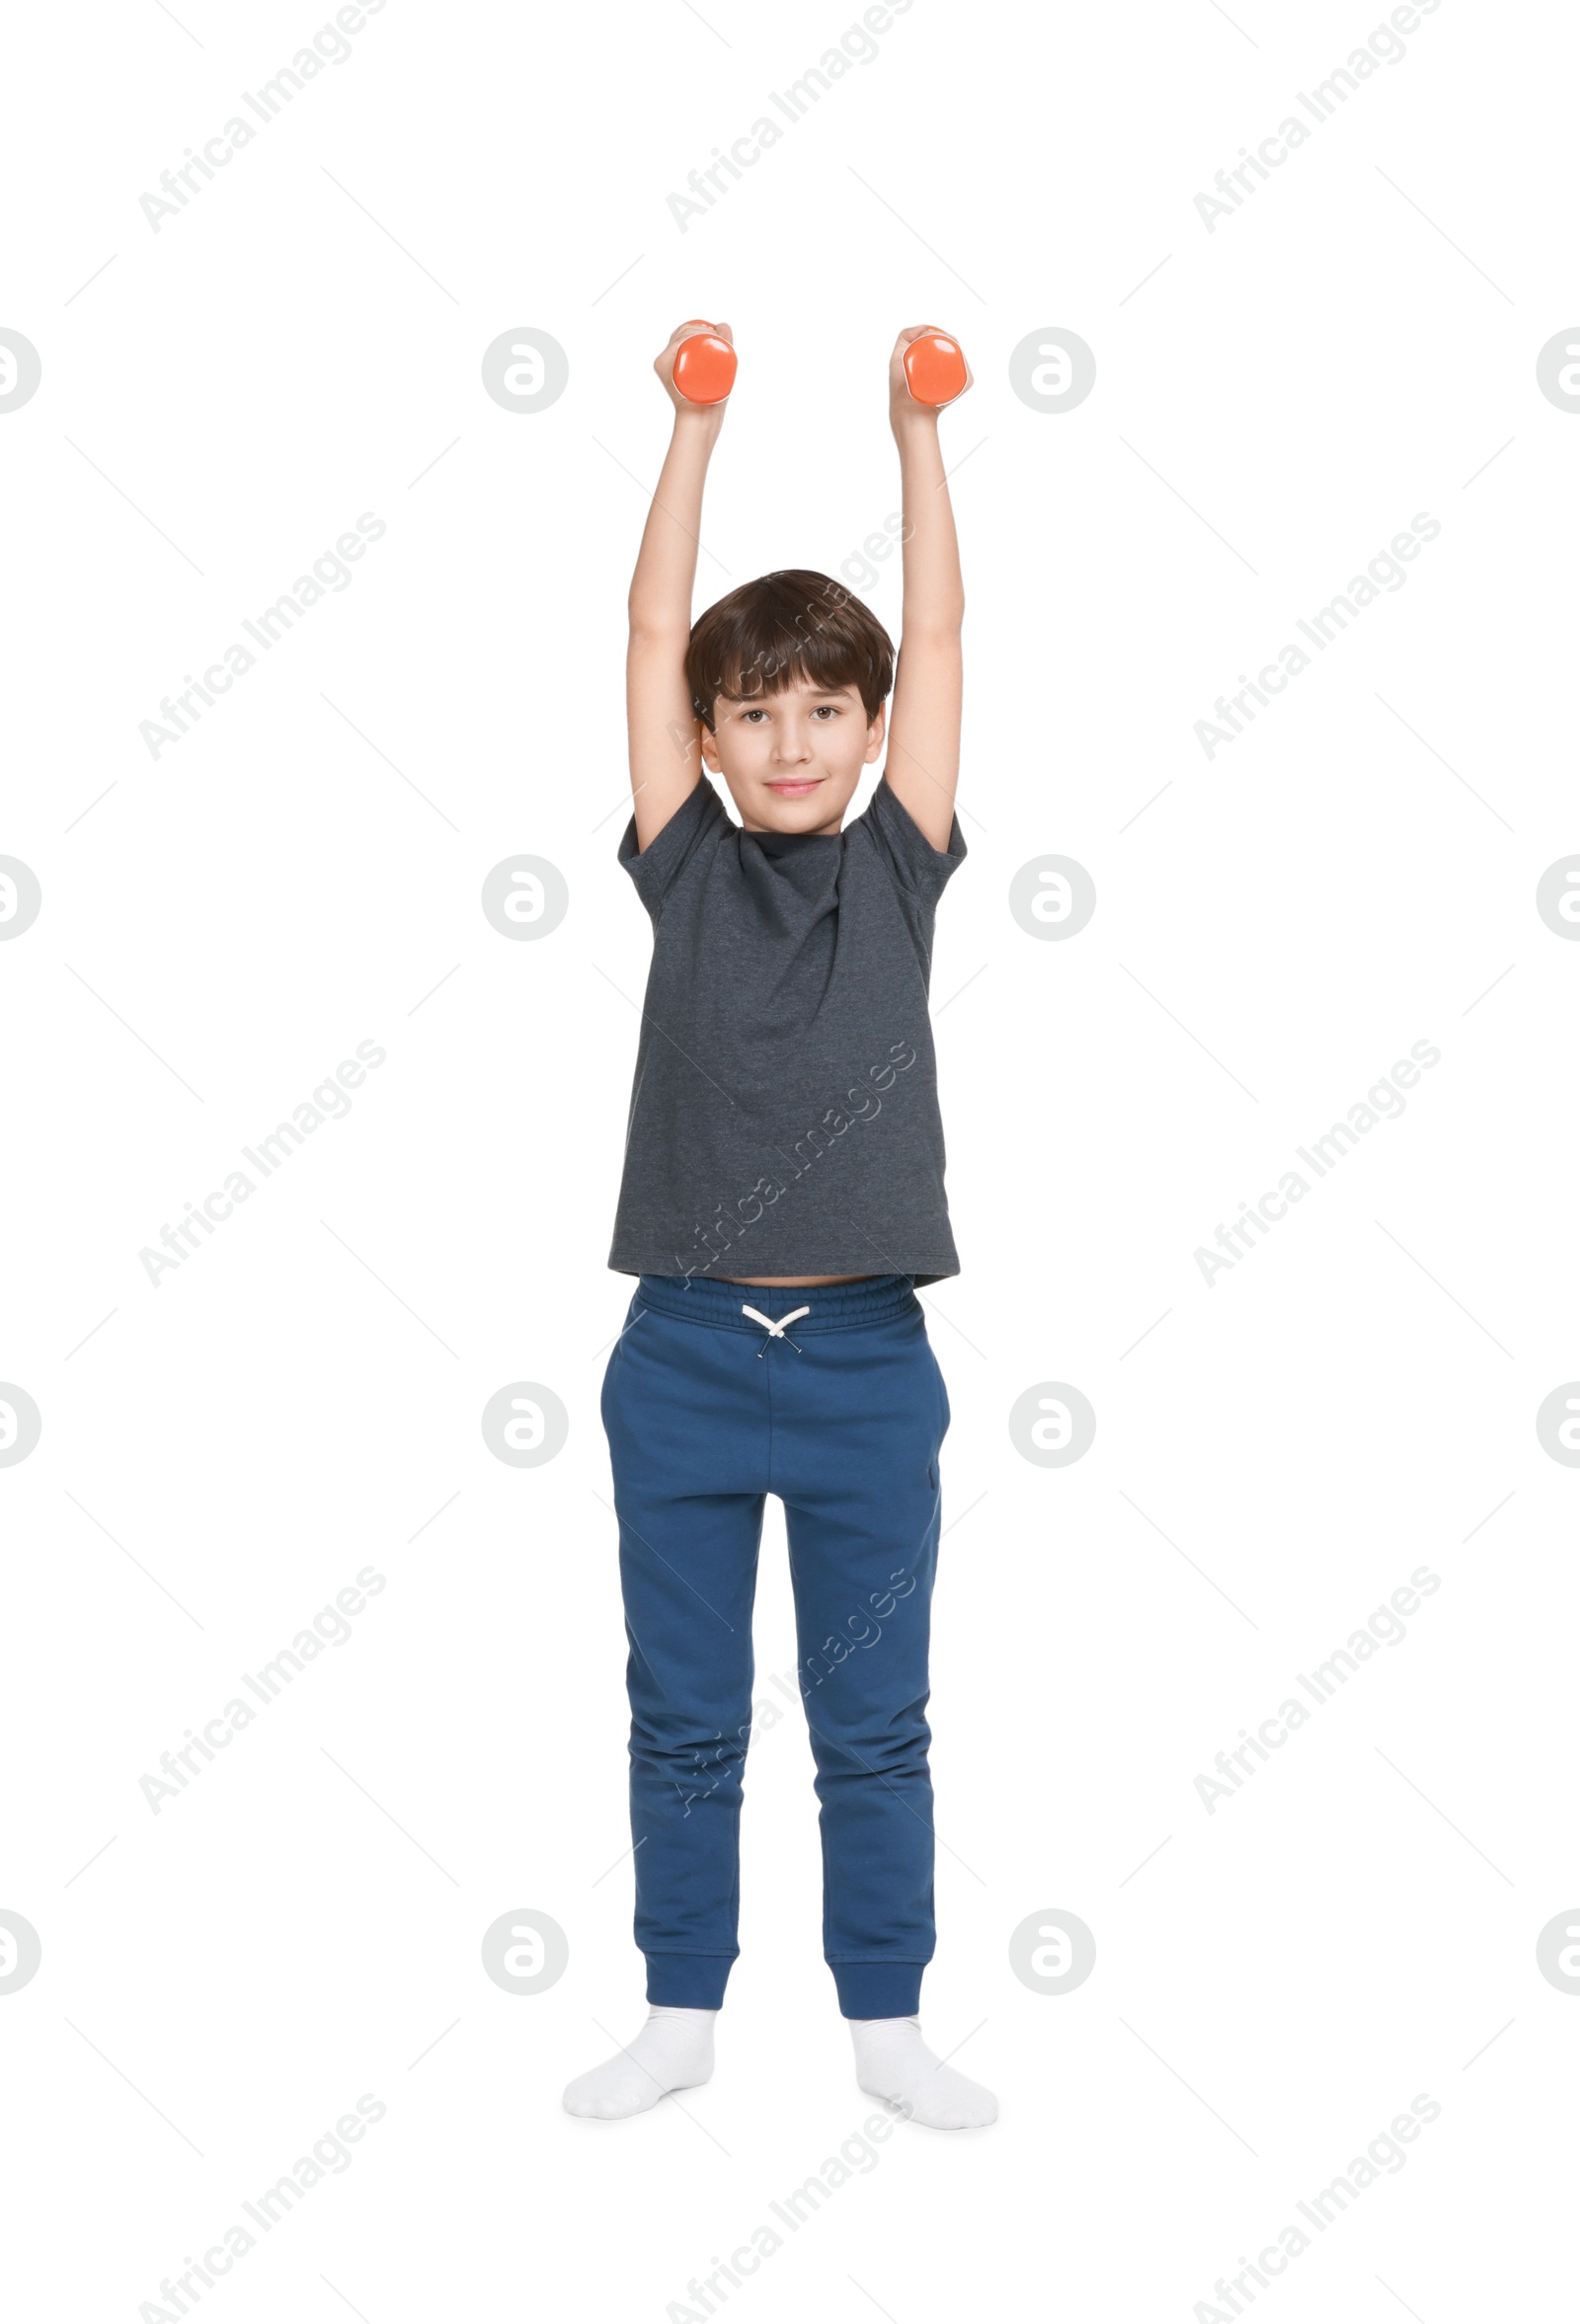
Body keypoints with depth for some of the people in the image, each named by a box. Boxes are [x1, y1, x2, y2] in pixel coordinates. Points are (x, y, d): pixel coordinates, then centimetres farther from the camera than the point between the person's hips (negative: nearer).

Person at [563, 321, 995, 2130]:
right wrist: (695, 426, 1)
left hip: (863, 1354, 0)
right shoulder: (686, 867, 4)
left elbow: (938, 639, 3)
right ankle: (681, 2014, 25)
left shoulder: (898, 869, 4)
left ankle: (886, 2021, 23)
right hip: (686, 1351, 0)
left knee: (874, 1719, 9)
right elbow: (652, 637, 2)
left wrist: (917, 429, 3)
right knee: (683, 1714, 11)